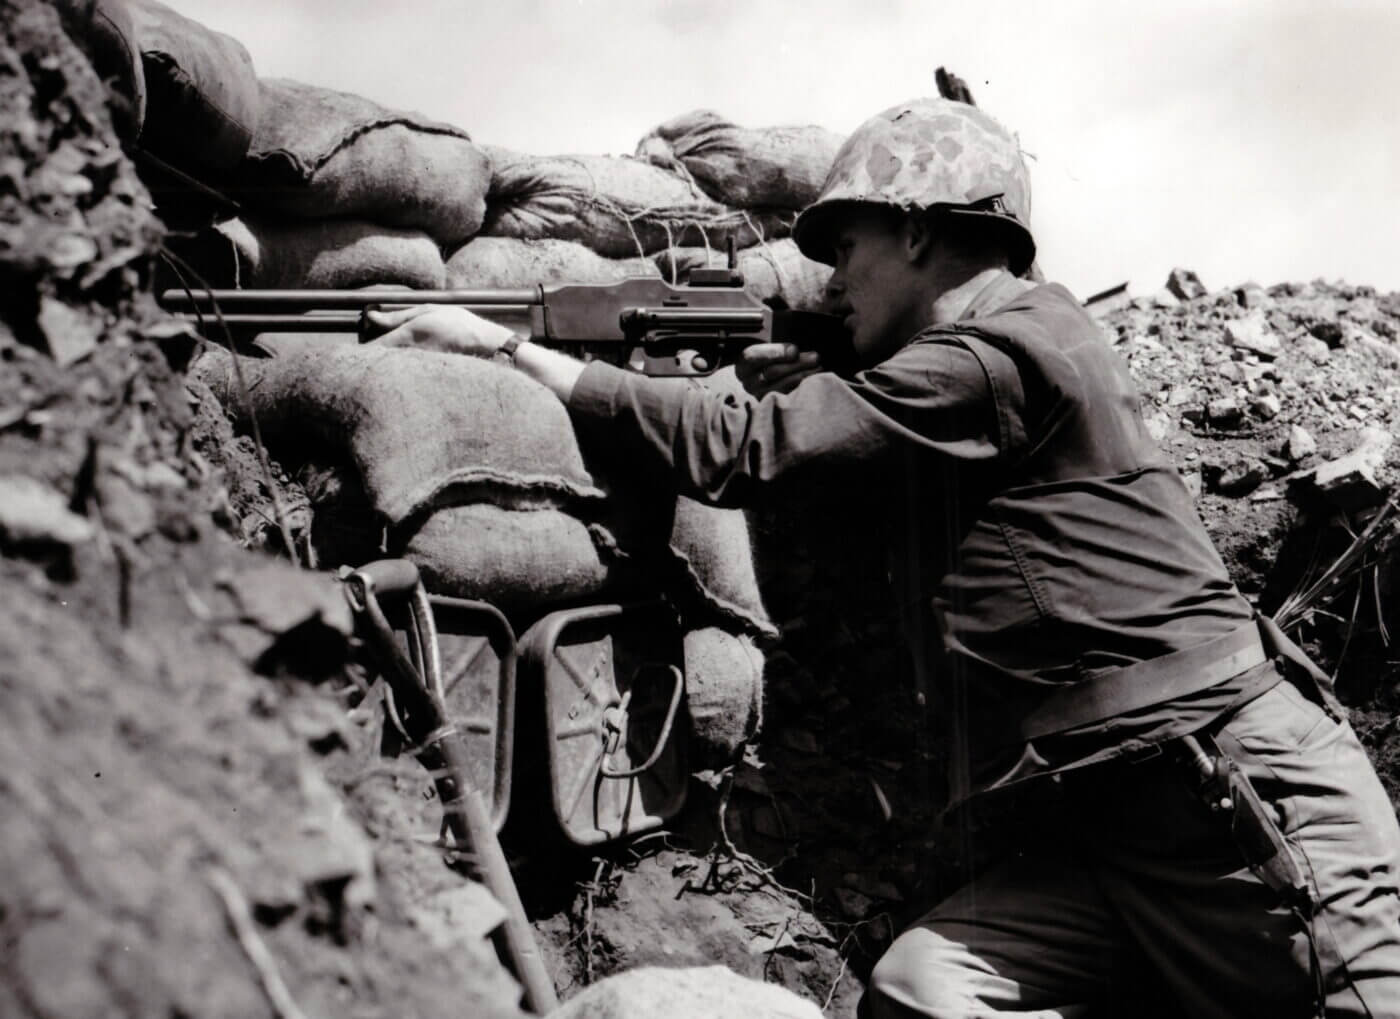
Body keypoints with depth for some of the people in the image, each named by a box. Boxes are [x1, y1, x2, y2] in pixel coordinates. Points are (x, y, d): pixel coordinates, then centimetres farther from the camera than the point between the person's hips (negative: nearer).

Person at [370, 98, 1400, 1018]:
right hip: (1111, 825, 8)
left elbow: (743, 451, -16)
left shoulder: (1006, 348, -12)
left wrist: (508, 348, -11)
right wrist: (810, 399, 3)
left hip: (1242, 787, -8)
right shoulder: (958, 371, 16)